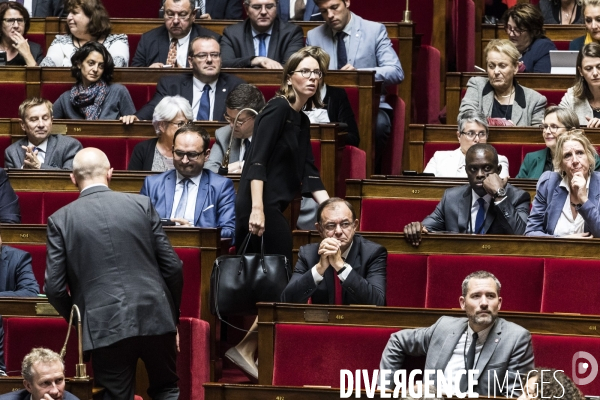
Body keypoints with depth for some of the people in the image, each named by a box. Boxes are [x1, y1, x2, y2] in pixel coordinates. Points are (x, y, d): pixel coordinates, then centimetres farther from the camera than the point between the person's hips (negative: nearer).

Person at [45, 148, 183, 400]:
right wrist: (172, 314, 17)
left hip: (104, 327, -1)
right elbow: (172, 266, 3)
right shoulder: (141, 204, 4)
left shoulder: (60, 219, 1)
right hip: (154, 318, 1)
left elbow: (54, 286, -1)